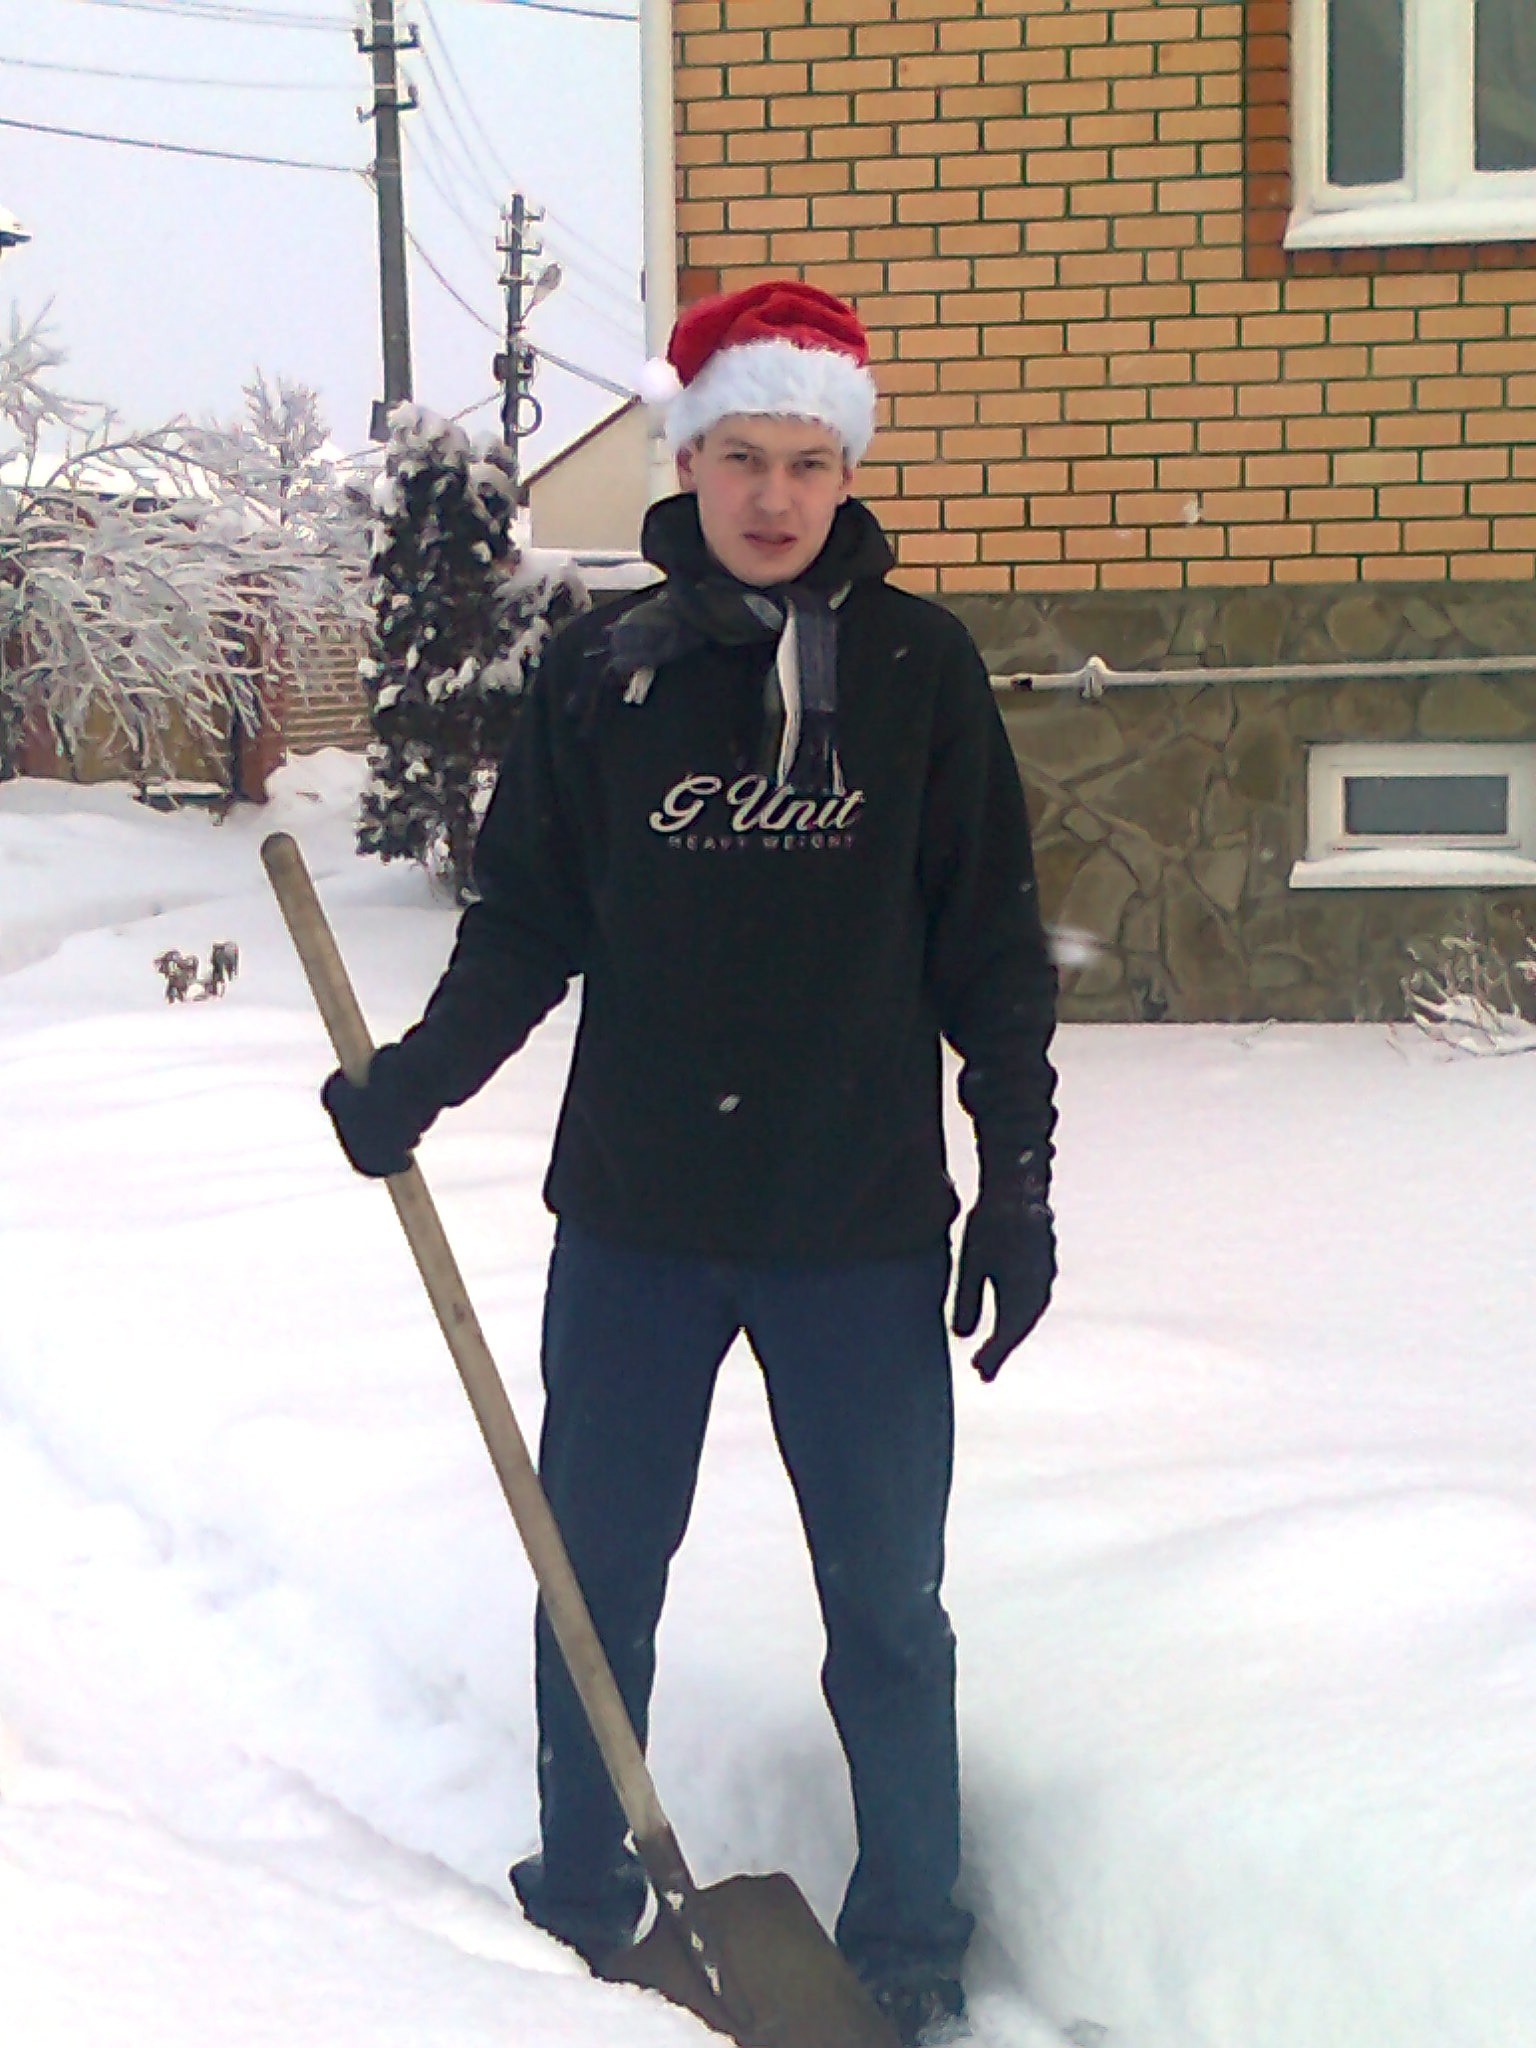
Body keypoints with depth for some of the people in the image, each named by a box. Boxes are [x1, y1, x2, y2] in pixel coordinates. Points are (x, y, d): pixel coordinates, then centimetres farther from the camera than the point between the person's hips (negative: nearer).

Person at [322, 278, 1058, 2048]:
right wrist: (413, 1083, -10)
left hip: (863, 1229, -1)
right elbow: (526, 925, 4)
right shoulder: (601, 673, 0)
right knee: (594, 1578, 12)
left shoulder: (919, 667, -1)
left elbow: (992, 946, 1)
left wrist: (1019, 1179, -2)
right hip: (636, 1220, 2)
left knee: (886, 1605, 7)